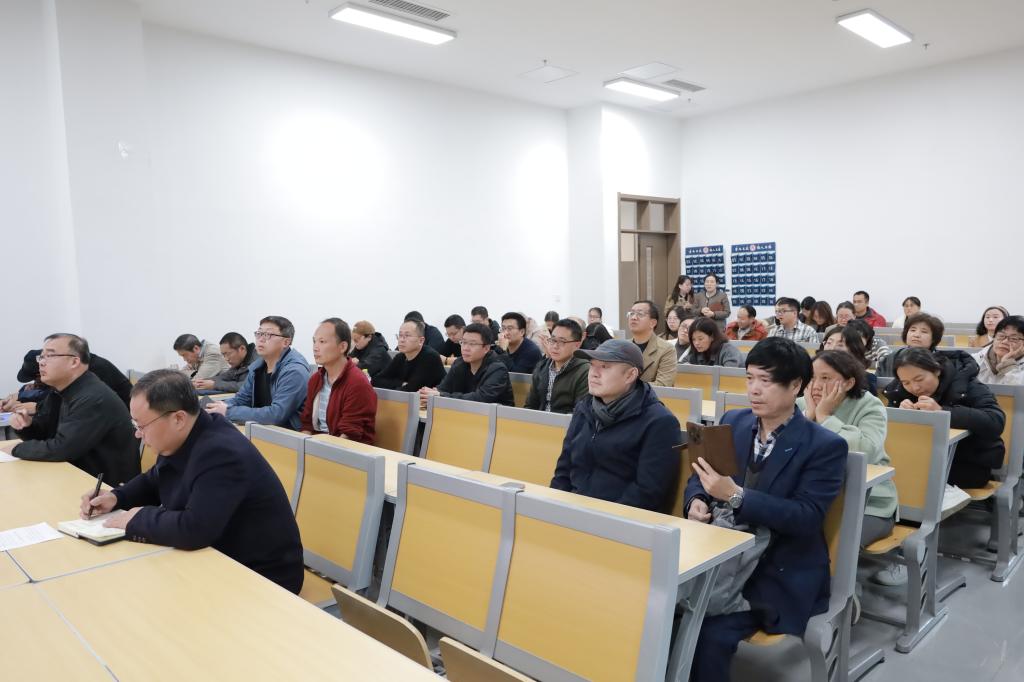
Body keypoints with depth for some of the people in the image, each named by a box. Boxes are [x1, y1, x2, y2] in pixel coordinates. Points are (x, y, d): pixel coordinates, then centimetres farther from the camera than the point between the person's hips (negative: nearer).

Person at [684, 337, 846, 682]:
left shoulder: (826, 446, -8)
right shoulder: (732, 422, 7)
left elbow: (807, 518, -17)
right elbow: (699, 475, 13)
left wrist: (735, 495, -28)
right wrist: (696, 501, -11)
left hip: (779, 576, -4)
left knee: (709, 634, -26)